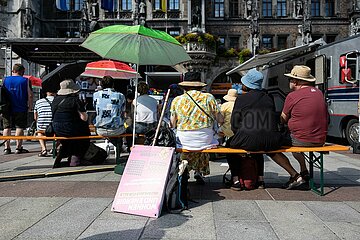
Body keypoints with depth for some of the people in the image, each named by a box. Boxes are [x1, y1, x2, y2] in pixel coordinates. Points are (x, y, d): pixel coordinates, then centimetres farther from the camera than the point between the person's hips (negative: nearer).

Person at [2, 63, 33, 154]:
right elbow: (30, 95, -7)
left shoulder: (5, 80, 7)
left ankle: (6, 148, 9)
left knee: (7, 127, 9)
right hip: (20, 109, -3)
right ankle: (18, 147, 3)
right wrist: (30, 106, 4)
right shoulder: (25, 80, -3)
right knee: (19, 127, 2)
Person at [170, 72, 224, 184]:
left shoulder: (176, 100, 0)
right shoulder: (208, 97, -1)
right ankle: (199, 171, 25)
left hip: (184, 140, 1)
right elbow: (220, 120, 1)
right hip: (205, 140, -1)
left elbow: (173, 124, 4)